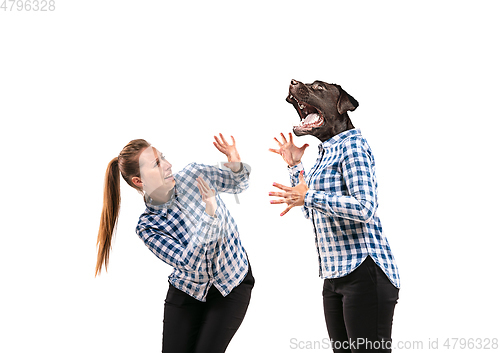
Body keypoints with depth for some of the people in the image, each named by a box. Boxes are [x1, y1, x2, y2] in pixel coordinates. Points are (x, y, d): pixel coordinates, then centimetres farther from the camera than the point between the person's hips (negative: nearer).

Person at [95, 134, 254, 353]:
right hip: (187, 291, 0)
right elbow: (189, 262, -27)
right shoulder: (147, 227, -17)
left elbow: (238, 185, 5)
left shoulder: (195, 174, -12)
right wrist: (209, 214, -36)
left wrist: (236, 165, -19)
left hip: (232, 284, 0)